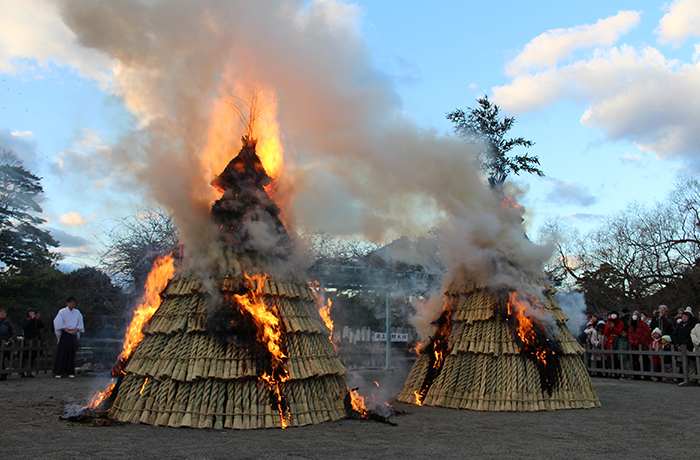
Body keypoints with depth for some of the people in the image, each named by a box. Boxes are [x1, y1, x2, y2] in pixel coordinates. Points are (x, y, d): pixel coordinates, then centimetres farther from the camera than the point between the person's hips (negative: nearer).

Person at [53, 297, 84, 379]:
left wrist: (75, 331, -5)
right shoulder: (62, 312, 0)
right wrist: (67, 330, -14)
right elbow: (59, 323, -8)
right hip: (64, 334, -3)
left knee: (72, 353, 2)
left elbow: (80, 323, 11)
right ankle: (58, 372, 1)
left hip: (74, 335, 3)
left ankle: (70, 372, 5)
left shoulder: (77, 312, 10)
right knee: (62, 353, -4)